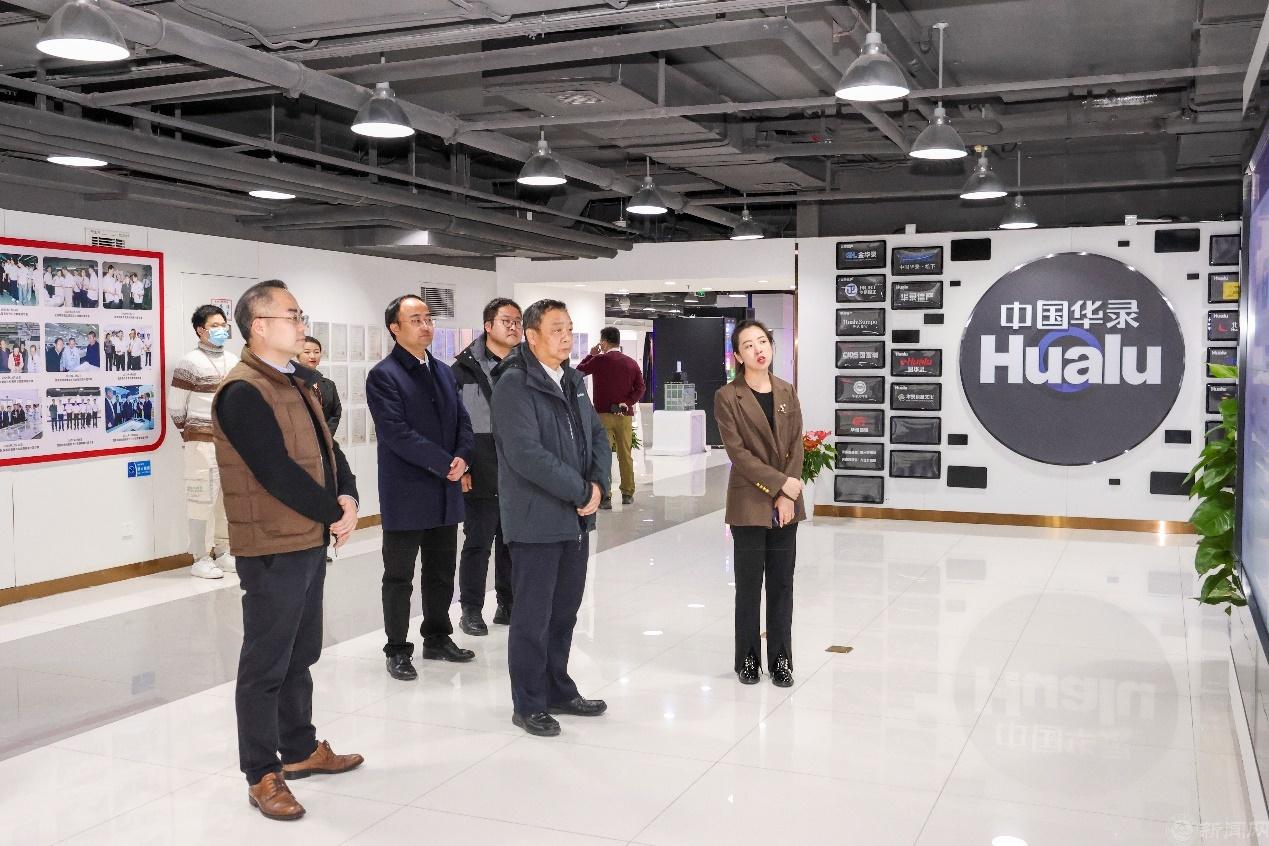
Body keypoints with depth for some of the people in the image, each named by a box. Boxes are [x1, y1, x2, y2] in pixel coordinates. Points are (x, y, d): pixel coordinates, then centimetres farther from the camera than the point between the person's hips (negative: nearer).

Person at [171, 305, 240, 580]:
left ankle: (222, 552, 20)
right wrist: (187, 437, 5)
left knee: (228, 496, 9)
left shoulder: (235, 362, 11)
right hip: (202, 442, -5)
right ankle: (202, 558, 2)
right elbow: (176, 406, -2)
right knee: (204, 497, -4)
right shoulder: (190, 362, -5)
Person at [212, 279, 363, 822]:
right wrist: (333, 513, -12)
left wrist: (348, 500, -5)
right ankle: (263, 776, 12)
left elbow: (327, 448, 12)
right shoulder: (243, 392, -17)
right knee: (266, 664, 1)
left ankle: (301, 749, 32)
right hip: (271, 549, -9)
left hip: (311, 540, 9)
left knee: (300, 655, 19)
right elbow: (278, 472, -22)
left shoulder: (298, 382, 12)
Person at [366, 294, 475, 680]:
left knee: (442, 573, 16)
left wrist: (462, 457, -10)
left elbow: (463, 420, 10)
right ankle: (397, 651, 17)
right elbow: (397, 433, -19)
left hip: (445, 493, 7)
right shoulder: (383, 376, -10)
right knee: (399, 577, 5)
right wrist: (445, 464, -19)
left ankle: (438, 638, 30)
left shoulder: (443, 372, 12)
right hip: (406, 495, -6)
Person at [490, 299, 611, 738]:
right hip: (536, 520, -7)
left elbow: (598, 435, 14)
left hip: (576, 517, 7)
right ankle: (528, 704, 16)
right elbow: (526, 454, -21)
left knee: (565, 611, 15)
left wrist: (598, 484, -5)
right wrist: (582, 491, -16)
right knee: (533, 616, 3)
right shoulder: (514, 384, -13)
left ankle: (558, 690, 29)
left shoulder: (573, 380, 12)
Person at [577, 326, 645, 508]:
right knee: (625, 455, 12)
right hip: (625, 415, 3)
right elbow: (640, 389, -3)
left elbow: (578, 371, 8)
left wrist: (591, 355, 16)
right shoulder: (632, 363, 5)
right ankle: (628, 494, 18)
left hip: (603, 414, -3)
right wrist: (627, 403, -5)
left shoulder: (599, 360, -6)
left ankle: (604, 496, -5)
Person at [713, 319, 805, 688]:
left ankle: (780, 660, 18)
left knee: (782, 584, 8)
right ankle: (748, 658, 18)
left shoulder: (787, 393, 8)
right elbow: (738, 453, -11)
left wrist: (787, 496, -7)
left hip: (786, 504, 4)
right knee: (749, 584, 5)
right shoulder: (727, 397, -6)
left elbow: (796, 447, 4)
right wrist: (781, 484, -16)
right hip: (749, 503, -4)